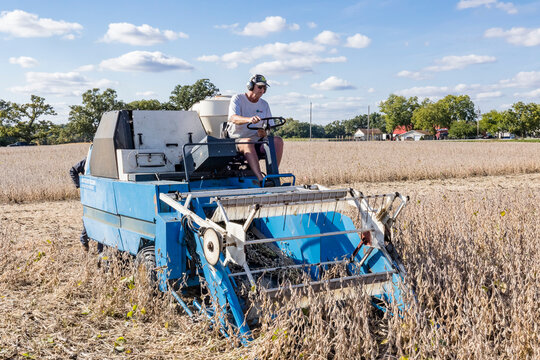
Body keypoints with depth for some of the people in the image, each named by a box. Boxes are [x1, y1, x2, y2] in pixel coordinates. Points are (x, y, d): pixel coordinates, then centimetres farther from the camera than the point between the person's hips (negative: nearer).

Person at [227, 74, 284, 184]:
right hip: (238, 139, -4)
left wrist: (264, 133, -15)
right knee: (248, 142, -39)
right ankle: (260, 179, -49)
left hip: (258, 141, 5)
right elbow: (233, 118, -20)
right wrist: (249, 119, -42)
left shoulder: (264, 105, 15)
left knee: (278, 140, -22)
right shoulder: (237, 99, 0)